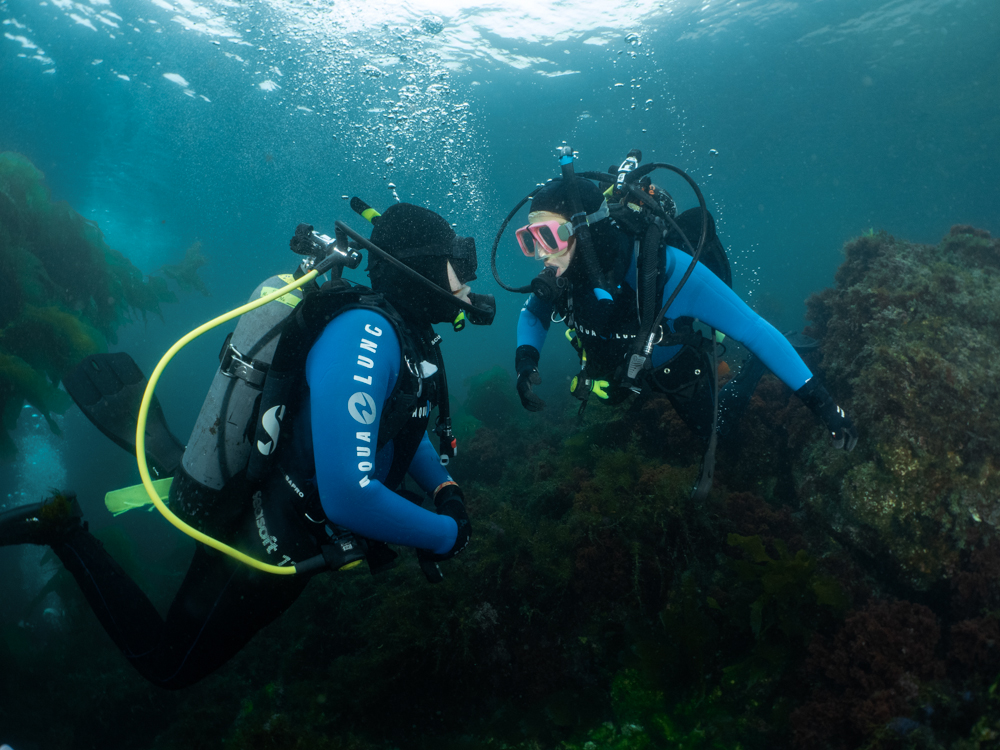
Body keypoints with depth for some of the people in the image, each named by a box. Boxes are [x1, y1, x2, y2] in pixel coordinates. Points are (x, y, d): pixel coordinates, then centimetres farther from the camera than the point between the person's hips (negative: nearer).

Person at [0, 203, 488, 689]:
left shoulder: (409, 335, -1)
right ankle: (63, 530, 11)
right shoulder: (365, 335, -33)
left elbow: (404, 422, 18)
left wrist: (444, 487, 1)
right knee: (167, 666, 12)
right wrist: (445, 535, -24)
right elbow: (348, 497, -39)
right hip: (266, 545, -9)